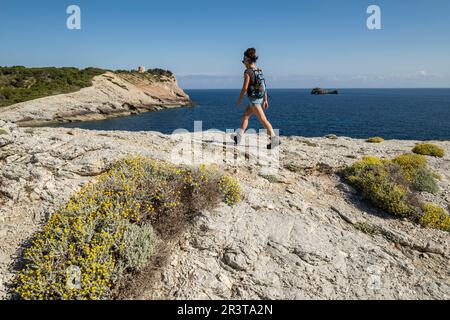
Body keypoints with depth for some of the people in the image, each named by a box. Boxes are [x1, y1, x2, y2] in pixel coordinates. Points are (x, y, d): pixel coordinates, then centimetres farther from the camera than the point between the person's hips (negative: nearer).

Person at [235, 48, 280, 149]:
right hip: (260, 98, 9)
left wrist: (239, 101, -5)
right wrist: (265, 100, 16)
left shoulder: (248, 71, -13)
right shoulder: (259, 70, 10)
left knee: (263, 120, -8)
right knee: (245, 116, 17)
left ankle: (274, 138, -8)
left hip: (254, 99, -9)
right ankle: (238, 137, 22)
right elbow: (264, 86, 11)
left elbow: (245, 88, -15)